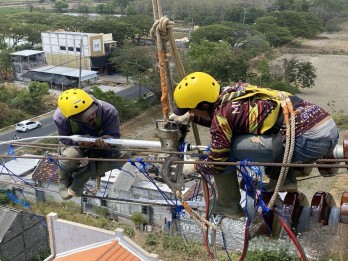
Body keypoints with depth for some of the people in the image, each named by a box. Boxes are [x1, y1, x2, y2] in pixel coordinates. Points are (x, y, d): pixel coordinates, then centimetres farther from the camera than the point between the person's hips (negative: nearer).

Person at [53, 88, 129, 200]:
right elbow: (64, 139, -18)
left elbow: (114, 135, -25)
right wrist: (78, 141, -41)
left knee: (122, 155, -26)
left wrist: (105, 140, -49)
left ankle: (81, 177, -10)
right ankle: (65, 178, 1)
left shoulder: (108, 111, -33)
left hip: (98, 143, 2)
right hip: (75, 142, -2)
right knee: (71, 155, -39)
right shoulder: (60, 118, -32)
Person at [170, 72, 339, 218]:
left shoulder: (222, 113, -9)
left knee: (225, 150, -3)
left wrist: (194, 167, 17)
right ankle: (284, 179, 22)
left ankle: (228, 206, 15)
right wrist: (190, 117, 32)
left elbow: (217, 163, -1)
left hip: (310, 140, -9)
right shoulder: (232, 91, 14)